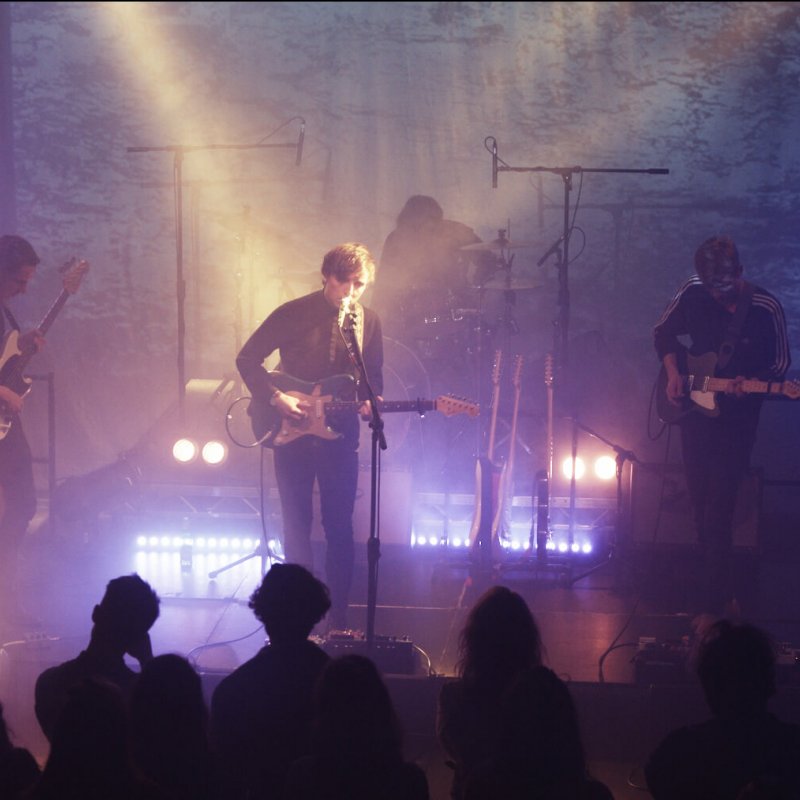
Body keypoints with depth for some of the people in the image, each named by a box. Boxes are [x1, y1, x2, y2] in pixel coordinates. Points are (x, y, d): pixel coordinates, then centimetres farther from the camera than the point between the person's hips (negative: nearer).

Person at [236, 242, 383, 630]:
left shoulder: (369, 321, 3)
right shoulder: (293, 314, -7)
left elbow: (373, 376, 13)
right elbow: (247, 359, -2)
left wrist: (370, 402, -9)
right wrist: (276, 397, -14)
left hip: (339, 434, 2)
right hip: (292, 434, -2)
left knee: (340, 528, 2)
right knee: (296, 527, 3)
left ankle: (338, 617, 10)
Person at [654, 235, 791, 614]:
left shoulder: (766, 309, -13)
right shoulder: (693, 292, -5)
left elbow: (780, 364, -3)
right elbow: (663, 333, 12)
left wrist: (750, 383, -21)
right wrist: (673, 373, -2)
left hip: (736, 417, -4)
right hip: (694, 409, 4)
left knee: (718, 509, -10)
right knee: (700, 502, 9)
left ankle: (716, 600, -4)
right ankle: (721, 586, 25)